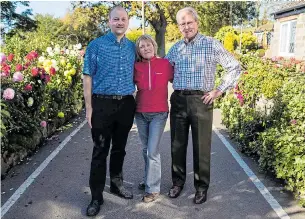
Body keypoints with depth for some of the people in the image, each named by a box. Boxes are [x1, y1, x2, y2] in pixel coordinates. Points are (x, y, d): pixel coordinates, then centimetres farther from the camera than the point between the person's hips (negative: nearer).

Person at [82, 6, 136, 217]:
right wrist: (89, 107, -7)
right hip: (102, 104, -3)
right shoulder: (96, 45, -1)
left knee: (119, 148, 15)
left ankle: (117, 183, 33)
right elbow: (88, 77, -3)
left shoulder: (133, 47, 9)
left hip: (126, 104, 4)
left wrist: (136, 100, 10)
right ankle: (96, 196, 13)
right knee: (100, 151, 2)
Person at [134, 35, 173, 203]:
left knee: (152, 151, -4)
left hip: (159, 114, -3)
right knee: (145, 149, 15)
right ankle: (149, 179, 34)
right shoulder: (136, 67, 0)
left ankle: (153, 189, 10)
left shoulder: (165, 64, -5)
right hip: (140, 114, 3)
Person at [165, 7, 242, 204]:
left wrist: (220, 91, -6)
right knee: (177, 144, 11)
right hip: (178, 100, 4)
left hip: (201, 101, -4)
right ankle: (178, 181, 28)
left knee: (201, 146, 4)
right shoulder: (175, 48, 10)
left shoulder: (212, 45, -2)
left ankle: (202, 186, 21)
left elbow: (235, 68, -1)